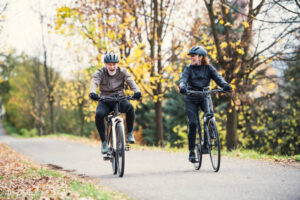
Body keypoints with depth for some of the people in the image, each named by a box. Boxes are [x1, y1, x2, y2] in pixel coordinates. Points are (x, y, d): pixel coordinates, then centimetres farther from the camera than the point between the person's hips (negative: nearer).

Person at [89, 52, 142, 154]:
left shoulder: (122, 72, -4)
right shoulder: (100, 73, -7)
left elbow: (130, 81, -21)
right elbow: (94, 82, -25)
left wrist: (137, 91, -43)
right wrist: (92, 92, -49)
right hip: (105, 101, 0)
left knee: (129, 106, -34)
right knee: (99, 114, -32)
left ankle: (129, 133, -14)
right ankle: (104, 141, -14)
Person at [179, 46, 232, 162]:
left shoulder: (208, 68, 1)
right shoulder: (189, 69, -1)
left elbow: (217, 77, -14)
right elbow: (183, 79, -19)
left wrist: (225, 85, -37)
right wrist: (182, 87, -43)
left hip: (205, 97, 1)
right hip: (191, 99, 0)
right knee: (193, 123, -12)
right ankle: (191, 151, -2)